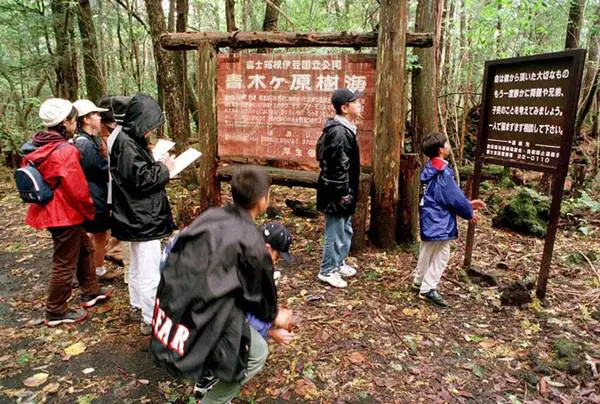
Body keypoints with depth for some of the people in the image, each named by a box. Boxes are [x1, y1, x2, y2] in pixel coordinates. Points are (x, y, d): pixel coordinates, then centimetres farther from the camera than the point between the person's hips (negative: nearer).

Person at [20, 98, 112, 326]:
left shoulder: (38, 147, 5)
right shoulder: (65, 151, -23)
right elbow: (78, 189, -22)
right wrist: (90, 212, -5)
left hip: (50, 211, 9)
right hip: (66, 214, -9)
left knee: (84, 249, 24)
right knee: (65, 264, 5)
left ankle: (91, 292, 38)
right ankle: (56, 312, 21)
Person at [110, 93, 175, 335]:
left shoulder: (129, 139, 9)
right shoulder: (127, 144, -21)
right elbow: (142, 179, -24)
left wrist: (158, 165, 3)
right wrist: (164, 168, -11)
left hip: (138, 215, 11)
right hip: (142, 217, -11)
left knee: (138, 264, 24)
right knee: (150, 270, -2)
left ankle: (138, 303, 40)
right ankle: (151, 321, 8)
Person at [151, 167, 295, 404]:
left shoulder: (212, 216, 4)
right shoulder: (250, 241, -15)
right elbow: (261, 290, 1)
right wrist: (274, 316, 23)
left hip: (168, 312, 7)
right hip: (196, 323, -7)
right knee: (258, 352, 12)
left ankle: (207, 378, 39)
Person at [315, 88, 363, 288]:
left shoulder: (344, 128, 11)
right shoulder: (338, 131, -22)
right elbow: (337, 167, -24)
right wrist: (343, 193, -20)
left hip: (344, 191, 11)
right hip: (337, 193, -11)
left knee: (345, 230, 22)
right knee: (335, 232, 3)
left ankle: (339, 263, 38)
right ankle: (328, 270, 18)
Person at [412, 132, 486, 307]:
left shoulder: (430, 169, 8)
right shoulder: (443, 173, -22)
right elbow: (455, 197, -18)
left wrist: (468, 203, 15)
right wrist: (469, 212, -1)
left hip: (429, 218, 10)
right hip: (439, 220, -10)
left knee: (427, 251, 21)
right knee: (441, 255, 1)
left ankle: (419, 281, 34)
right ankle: (428, 289, 7)